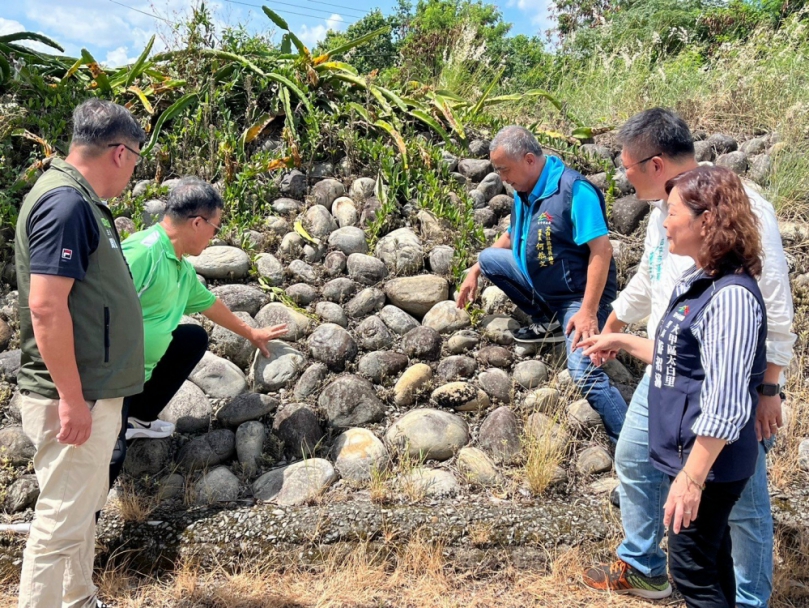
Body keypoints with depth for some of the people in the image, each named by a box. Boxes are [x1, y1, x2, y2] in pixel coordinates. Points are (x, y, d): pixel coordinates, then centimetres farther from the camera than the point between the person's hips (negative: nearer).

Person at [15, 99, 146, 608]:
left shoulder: (79, 198, 12)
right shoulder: (65, 203, -19)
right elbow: (46, 307, -25)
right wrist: (72, 399, -23)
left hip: (94, 391, 10)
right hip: (76, 397, -10)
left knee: (85, 507, 21)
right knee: (63, 519, 1)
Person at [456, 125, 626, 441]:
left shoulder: (574, 190, -24)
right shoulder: (524, 191, 3)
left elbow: (601, 250, -28)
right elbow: (511, 237, 20)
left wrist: (588, 311, -31)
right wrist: (474, 272, 18)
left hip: (577, 294, -8)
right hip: (539, 282, 9)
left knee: (584, 373, -25)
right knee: (488, 257, 8)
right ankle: (544, 320, 15)